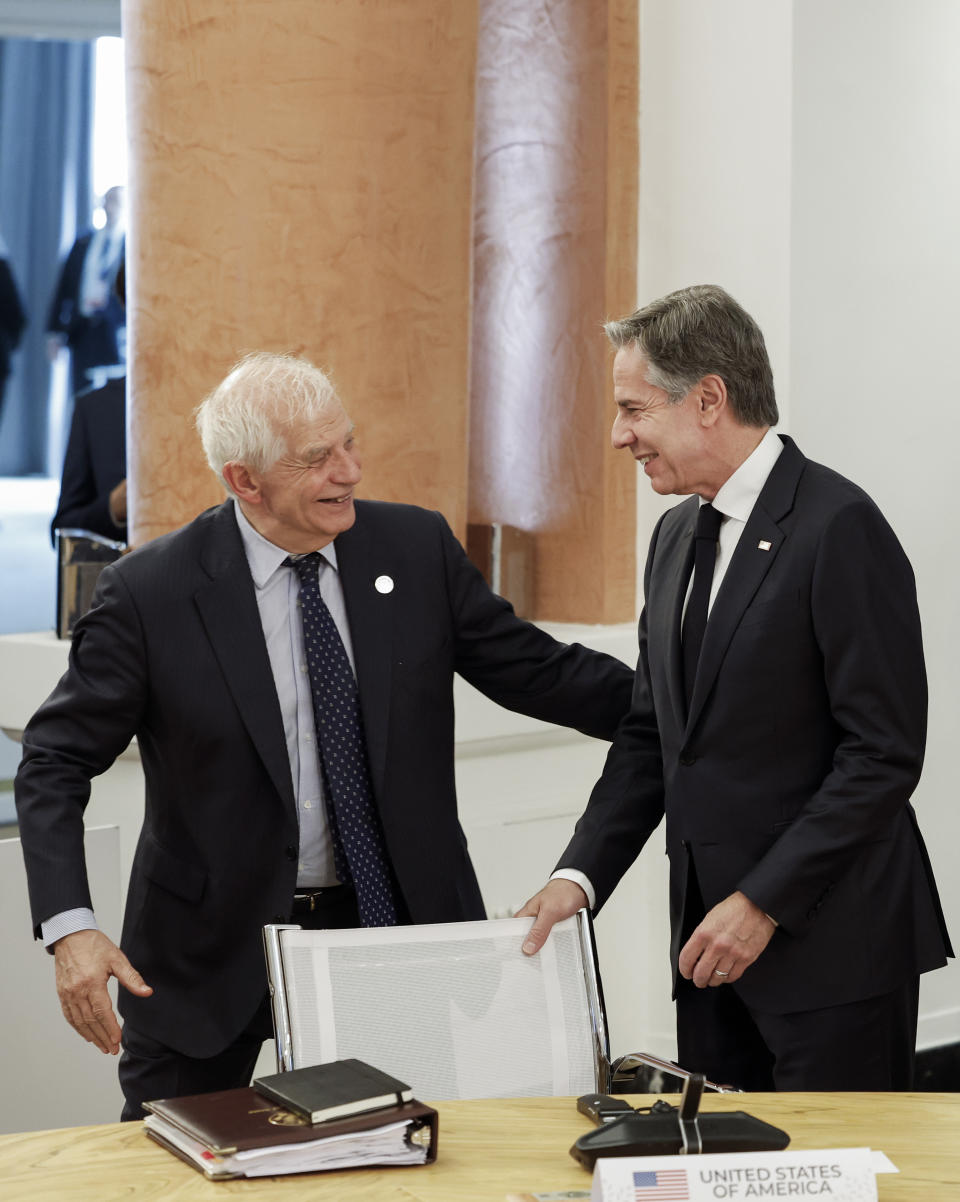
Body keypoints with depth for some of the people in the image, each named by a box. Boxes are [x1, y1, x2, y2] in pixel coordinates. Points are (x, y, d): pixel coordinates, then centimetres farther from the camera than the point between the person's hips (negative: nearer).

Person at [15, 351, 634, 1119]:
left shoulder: (416, 549, -3)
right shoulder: (152, 592, -13)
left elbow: (535, 672, 3)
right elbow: (55, 762, -10)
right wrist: (70, 927, -23)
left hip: (398, 918, 3)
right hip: (216, 943, -2)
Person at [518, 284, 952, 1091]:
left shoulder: (839, 528, -13)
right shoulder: (677, 536, 14)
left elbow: (884, 753, -17)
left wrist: (763, 903, -17)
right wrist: (580, 876, 3)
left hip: (830, 941, -7)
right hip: (711, 934, 8)